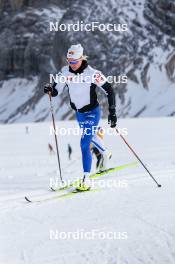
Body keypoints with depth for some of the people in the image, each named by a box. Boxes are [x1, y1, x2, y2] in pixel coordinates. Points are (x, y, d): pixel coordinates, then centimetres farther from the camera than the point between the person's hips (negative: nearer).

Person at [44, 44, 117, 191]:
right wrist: (50, 90, -27)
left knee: (85, 143, -19)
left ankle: (86, 180, -14)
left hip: (92, 113, -7)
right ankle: (105, 153, 61)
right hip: (78, 113, 7)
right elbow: (56, 91, -4)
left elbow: (109, 91, -18)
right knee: (89, 136, 30)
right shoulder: (65, 72, -9)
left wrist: (112, 112, -23)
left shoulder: (92, 73, -24)